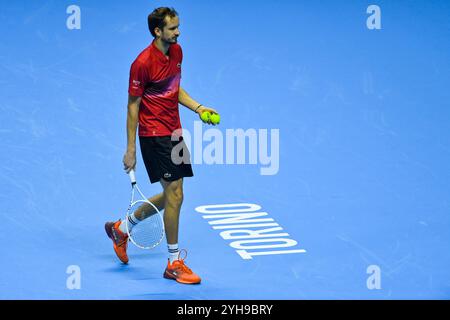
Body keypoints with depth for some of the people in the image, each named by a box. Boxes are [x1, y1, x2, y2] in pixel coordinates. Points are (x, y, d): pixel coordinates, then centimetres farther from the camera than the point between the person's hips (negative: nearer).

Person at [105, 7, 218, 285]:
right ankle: (174, 264, 3)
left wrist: (198, 108, 5)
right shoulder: (143, 63, -18)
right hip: (154, 135, -9)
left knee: (171, 196, 15)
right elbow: (133, 107, -13)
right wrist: (131, 150, -13)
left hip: (174, 133, 9)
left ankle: (121, 229, 34)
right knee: (175, 195, -8)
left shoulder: (176, 51, 6)